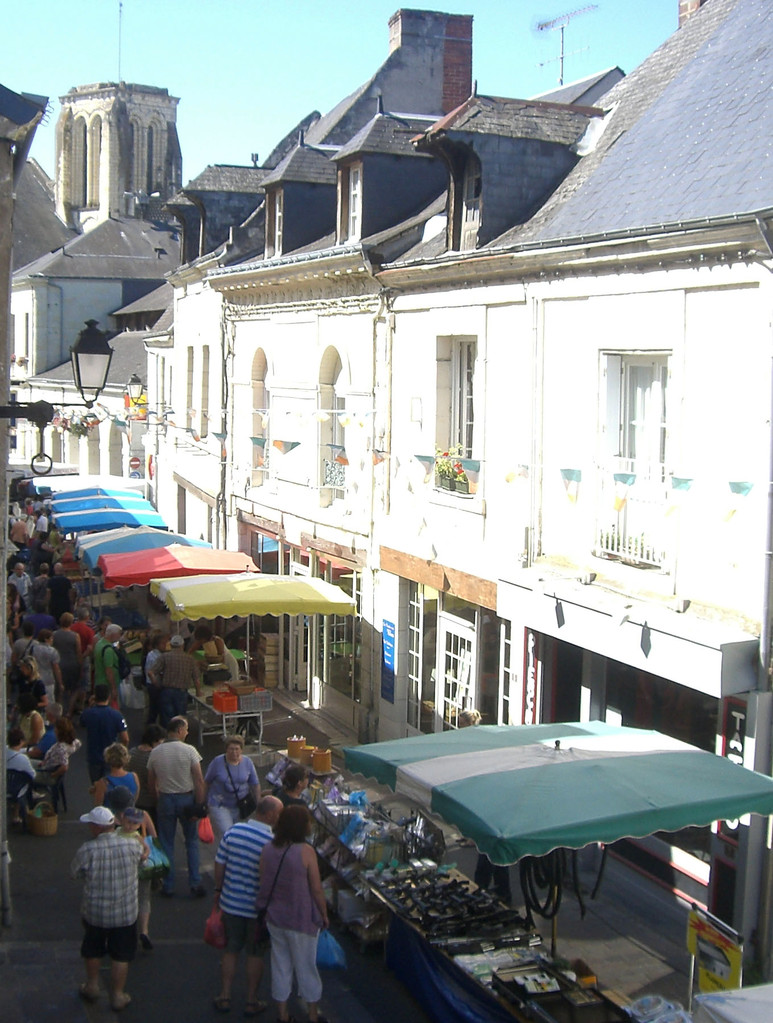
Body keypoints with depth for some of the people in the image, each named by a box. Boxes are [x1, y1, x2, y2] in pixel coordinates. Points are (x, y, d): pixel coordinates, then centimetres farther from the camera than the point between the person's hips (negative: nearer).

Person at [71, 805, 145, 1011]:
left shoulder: (87, 850, -21)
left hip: (94, 913, 0)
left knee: (92, 950, 25)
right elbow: (141, 857, 6)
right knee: (121, 955, 15)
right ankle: (118, 996, 24)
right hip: (125, 913, 0)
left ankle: (92, 986, 41)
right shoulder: (131, 845, -16)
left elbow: (75, 874, -5)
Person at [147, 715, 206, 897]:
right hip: (186, 799, -2)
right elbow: (199, 781, -15)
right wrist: (199, 805, -9)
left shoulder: (155, 753, -3)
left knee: (166, 843, 12)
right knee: (192, 841, 13)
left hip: (165, 799, 2)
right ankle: (195, 884, 11)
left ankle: (168, 886, 15)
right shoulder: (189, 751, -12)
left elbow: (151, 783, 4)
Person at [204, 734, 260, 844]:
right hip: (220, 805, -3)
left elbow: (255, 786, 7)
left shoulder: (247, 763, -1)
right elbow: (206, 783, 2)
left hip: (240, 806, 3)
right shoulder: (217, 762, -9)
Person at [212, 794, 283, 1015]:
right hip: (258, 907, -3)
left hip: (230, 903, 3)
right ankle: (251, 1002, 24)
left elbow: (219, 864, -1)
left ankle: (224, 997, 27)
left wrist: (218, 890, 14)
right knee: (255, 954, 14)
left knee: (230, 950, 19)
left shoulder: (233, 831, -9)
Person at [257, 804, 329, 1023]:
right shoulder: (305, 851, -20)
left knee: (280, 966, 17)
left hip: (274, 917, 4)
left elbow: (263, 884, 5)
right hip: (302, 920, -4)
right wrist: (324, 914, 0)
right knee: (306, 967, 12)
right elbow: (316, 890, -14)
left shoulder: (268, 850, -5)